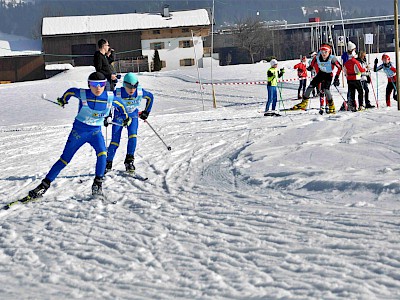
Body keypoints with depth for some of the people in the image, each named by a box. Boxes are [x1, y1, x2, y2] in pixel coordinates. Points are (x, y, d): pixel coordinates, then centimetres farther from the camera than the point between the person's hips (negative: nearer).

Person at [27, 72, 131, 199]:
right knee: (64, 159, 1)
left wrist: (126, 117, 23)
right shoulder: (82, 94, -17)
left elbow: (120, 105, 9)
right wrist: (63, 99, 25)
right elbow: (70, 91, 6)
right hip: (78, 130, -1)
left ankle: (97, 184, -17)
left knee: (102, 153, -28)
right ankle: (45, 185, 9)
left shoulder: (110, 97, -13)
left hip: (95, 131, 1)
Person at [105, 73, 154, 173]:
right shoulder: (117, 93, -27)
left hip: (133, 116, 1)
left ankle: (129, 161, -14)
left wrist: (146, 111, 4)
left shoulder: (140, 92, -21)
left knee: (132, 136, -21)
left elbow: (150, 97, 2)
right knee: (115, 141, -8)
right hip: (119, 117, -1)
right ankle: (108, 162, 9)